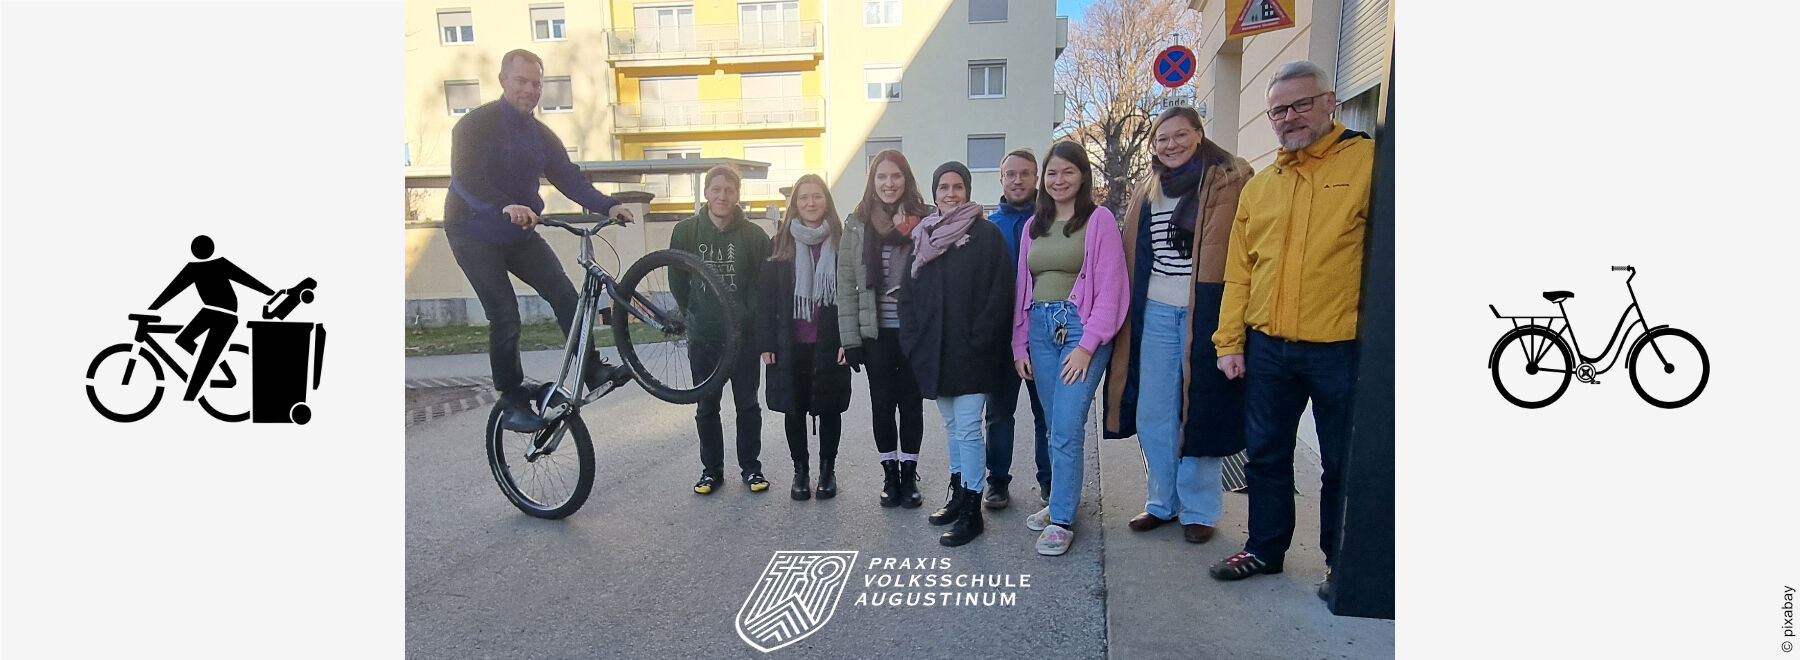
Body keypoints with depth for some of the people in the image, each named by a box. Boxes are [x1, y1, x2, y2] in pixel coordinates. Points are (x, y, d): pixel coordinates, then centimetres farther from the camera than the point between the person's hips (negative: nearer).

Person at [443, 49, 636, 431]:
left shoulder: (540, 135, 6)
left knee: (565, 295, -9)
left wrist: (607, 206, -21)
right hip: (474, 233, -5)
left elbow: (568, 177, -3)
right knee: (505, 316, -10)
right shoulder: (476, 125, -13)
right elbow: (465, 178, -27)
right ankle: (512, 403, 1)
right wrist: (504, 207, -46)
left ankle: (593, 370, -1)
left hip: (519, 233, 6)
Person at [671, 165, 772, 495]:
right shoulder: (685, 231, -1)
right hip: (702, 338, 1)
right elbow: (677, 281, 6)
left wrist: (750, 318, -4)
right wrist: (695, 316, 5)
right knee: (706, 408, 11)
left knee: (748, 406, 8)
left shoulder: (754, 235, -4)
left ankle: (750, 467, 22)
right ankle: (711, 468, 25)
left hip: (743, 335, -1)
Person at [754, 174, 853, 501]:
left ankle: (827, 469, 25)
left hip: (830, 344, -1)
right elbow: (765, 294, 1)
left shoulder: (841, 242, 1)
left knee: (830, 408, 8)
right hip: (791, 345, 1)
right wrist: (766, 342, -5)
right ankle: (800, 470, 24)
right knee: (794, 409, 9)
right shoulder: (781, 244, 2)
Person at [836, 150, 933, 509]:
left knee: (911, 403, 9)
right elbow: (846, 284, -1)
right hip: (876, 331, 1)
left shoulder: (924, 220, 0)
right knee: (882, 403, 9)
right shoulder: (857, 224, 2)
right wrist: (849, 338, -5)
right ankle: (890, 475, 23)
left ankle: (909, 475, 23)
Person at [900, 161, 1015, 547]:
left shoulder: (986, 234, -5)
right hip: (933, 351, 6)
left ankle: (971, 511, 3)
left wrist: (979, 340, -15)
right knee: (951, 425, 16)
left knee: (967, 428, -6)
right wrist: (912, 342, 2)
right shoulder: (922, 236, 11)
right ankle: (959, 495, 28)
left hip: (970, 351, -6)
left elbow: (1000, 293, -10)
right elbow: (908, 294, 11)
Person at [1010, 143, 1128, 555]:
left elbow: (1109, 288, -8)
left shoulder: (1099, 220, -2)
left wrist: (1087, 345, -13)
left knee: (1066, 429, -9)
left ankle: (1062, 521, -1)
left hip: (1081, 327, -5)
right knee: (1057, 427, 10)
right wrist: (1020, 344, 12)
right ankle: (1060, 500, 23)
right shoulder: (1035, 225, 15)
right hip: (1041, 328, 5)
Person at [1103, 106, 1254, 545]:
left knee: (1199, 411, 2)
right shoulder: (1147, 191, 14)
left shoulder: (1230, 183, -3)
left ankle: (1198, 510, 17)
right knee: (1151, 413, 9)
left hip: (1205, 312, -5)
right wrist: (1128, 315, 12)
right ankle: (1161, 502, 24)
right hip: (1155, 312, 5)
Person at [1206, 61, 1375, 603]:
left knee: (1343, 462, 10)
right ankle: (1265, 548, 31)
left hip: (1340, 347, -4)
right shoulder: (1258, 186, 12)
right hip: (1267, 348, 5)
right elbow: (1239, 272, 12)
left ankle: (1341, 561, 28)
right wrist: (1229, 341, 7)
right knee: (1266, 455, 14)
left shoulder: (1368, 161, -4)